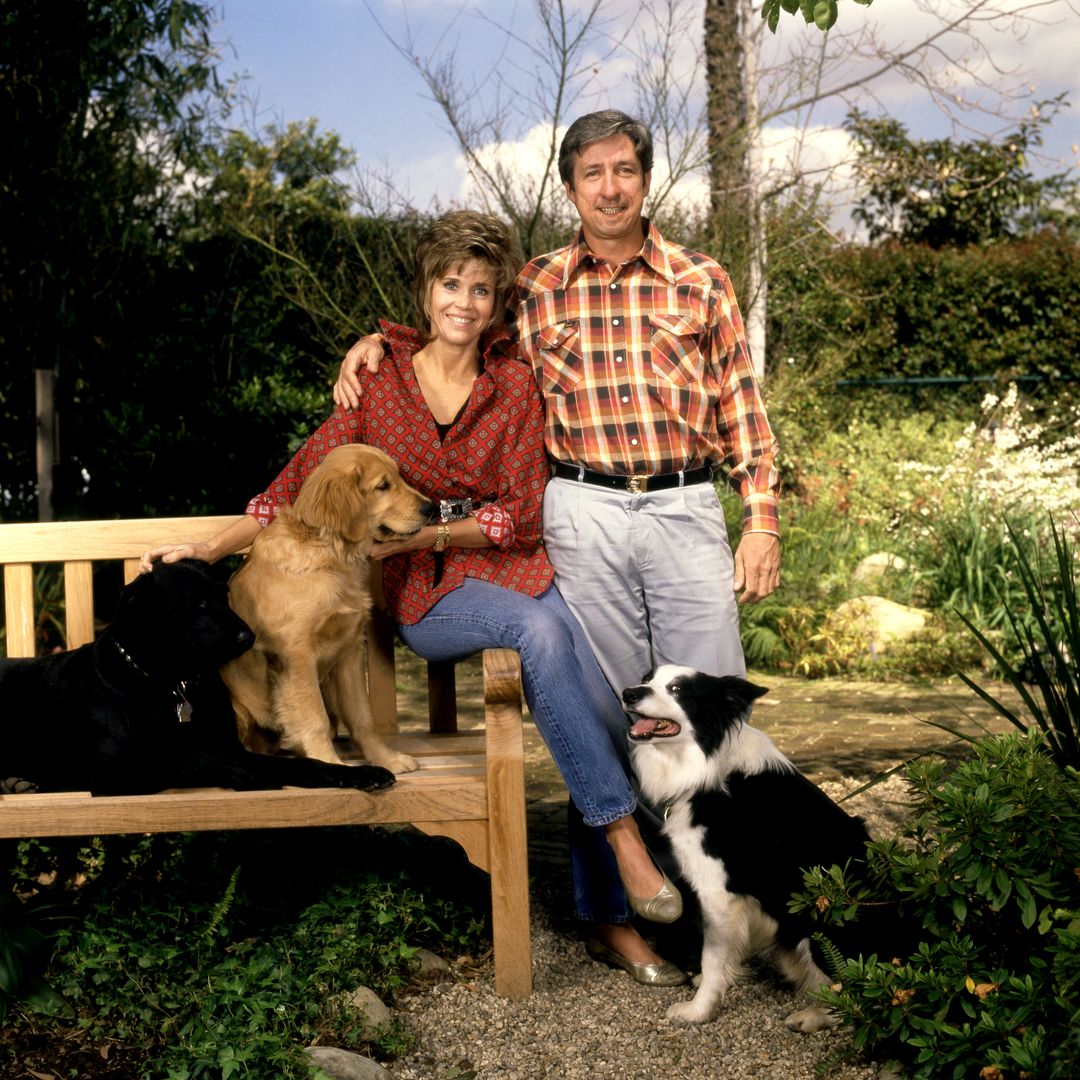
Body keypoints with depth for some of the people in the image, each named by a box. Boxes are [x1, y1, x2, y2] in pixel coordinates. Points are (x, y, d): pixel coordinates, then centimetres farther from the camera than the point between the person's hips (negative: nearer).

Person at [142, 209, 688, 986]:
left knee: (606, 703, -22)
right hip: (425, 596, -2)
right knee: (542, 630, -34)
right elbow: (302, 483, 8)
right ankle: (625, 837, -31)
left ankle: (611, 918, -10)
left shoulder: (514, 383, 5)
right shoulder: (382, 380, 5)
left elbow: (519, 513, -1)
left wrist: (417, 532, -12)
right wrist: (208, 548, 1)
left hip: (513, 566, 2)